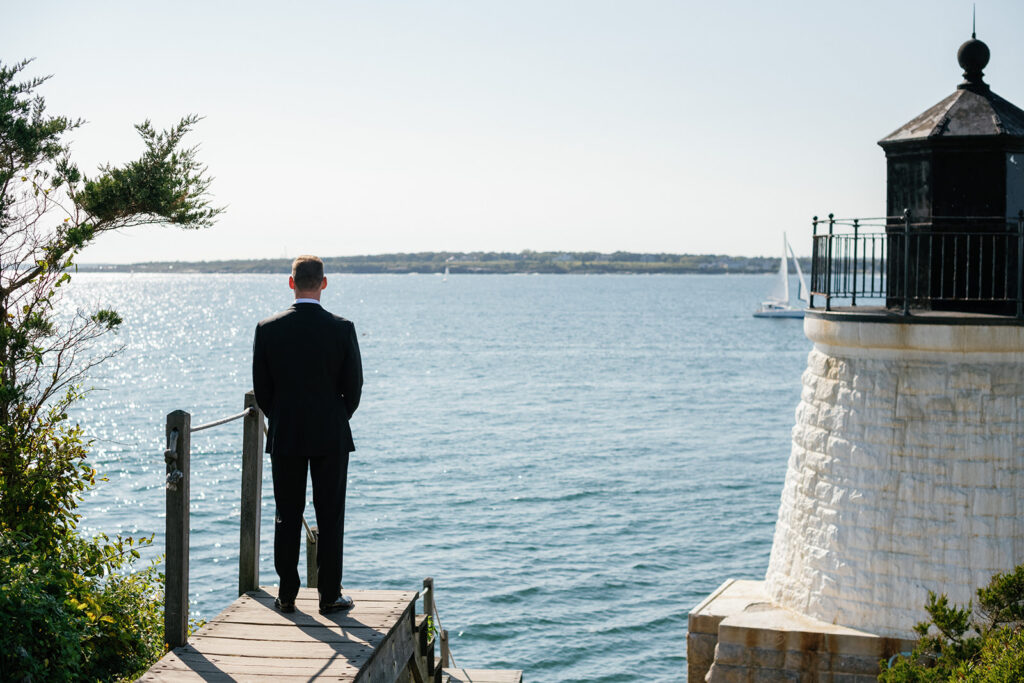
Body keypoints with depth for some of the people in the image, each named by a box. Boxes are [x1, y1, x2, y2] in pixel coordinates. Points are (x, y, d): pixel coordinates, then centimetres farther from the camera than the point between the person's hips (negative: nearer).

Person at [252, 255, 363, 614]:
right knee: (330, 517, 6)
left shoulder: (267, 329, -4)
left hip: (284, 437, 1)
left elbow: (261, 389, 0)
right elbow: (353, 387, -4)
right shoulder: (342, 328, -8)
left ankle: (287, 595, 13)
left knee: (287, 517, 9)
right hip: (331, 436, -1)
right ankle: (329, 596, 9)